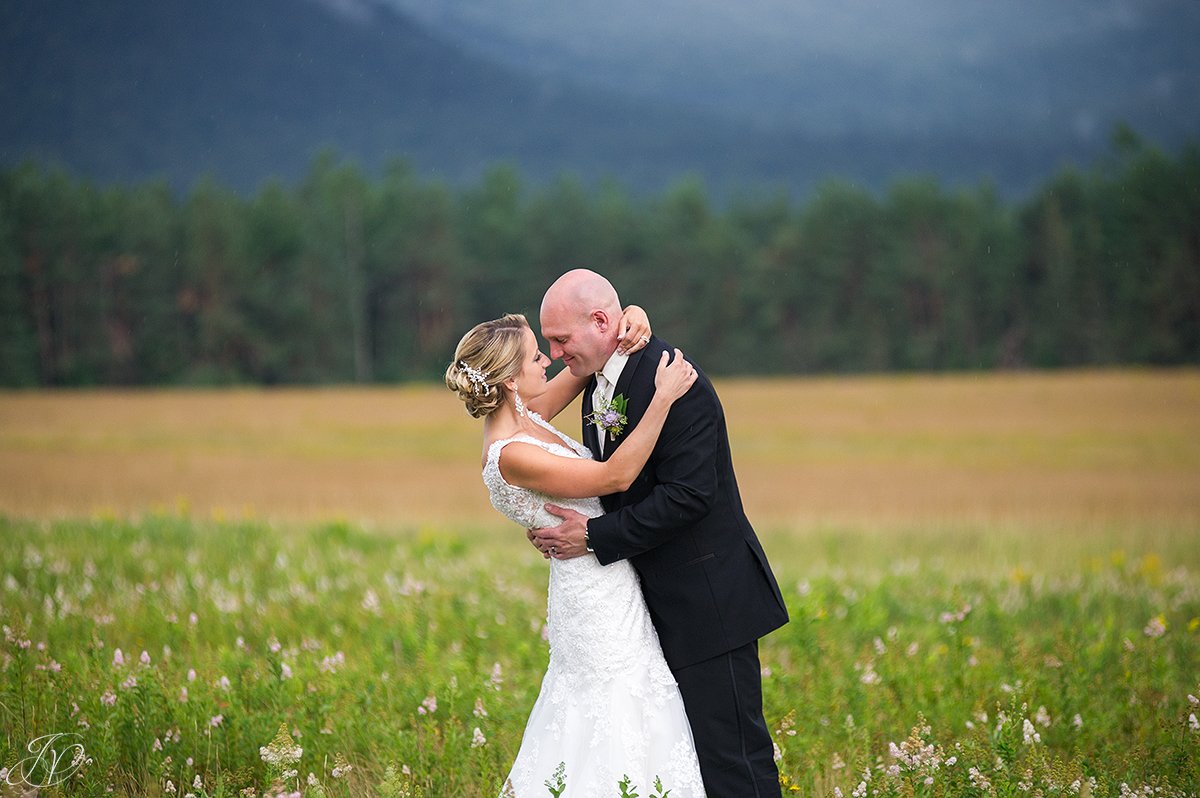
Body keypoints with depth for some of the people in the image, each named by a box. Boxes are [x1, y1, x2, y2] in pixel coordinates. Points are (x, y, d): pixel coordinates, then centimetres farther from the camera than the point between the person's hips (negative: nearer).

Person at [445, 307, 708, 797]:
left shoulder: (524, 416, 4)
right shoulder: (510, 455, -22)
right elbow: (616, 476, -24)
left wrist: (631, 317, -8)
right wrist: (663, 397, -24)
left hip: (611, 590, 9)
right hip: (600, 603, -9)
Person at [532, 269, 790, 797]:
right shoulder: (598, 385, 11)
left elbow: (687, 495, -25)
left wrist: (594, 537, -19)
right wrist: (567, 526, -1)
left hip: (707, 598, -10)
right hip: (659, 602, 10)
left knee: (729, 754, -7)